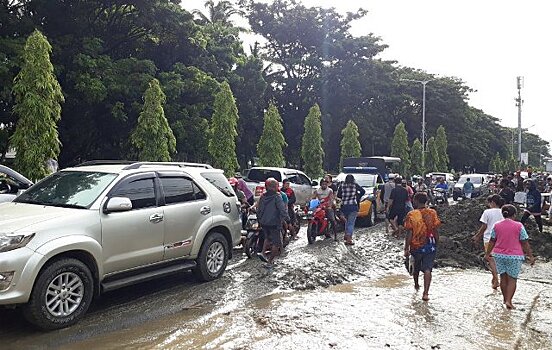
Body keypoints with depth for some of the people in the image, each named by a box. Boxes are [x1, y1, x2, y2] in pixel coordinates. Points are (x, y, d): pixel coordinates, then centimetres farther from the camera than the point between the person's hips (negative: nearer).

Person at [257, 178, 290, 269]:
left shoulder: (263, 196, 5)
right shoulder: (277, 196, -13)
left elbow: (259, 210, 12)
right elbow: (282, 209, -21)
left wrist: (259, 220, 23)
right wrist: (287, 219, -12)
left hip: (264, 223, 6)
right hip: (274, 223, -6)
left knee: (268, 238, 29)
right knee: (276, 242, 6)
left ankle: (263, 252, 11)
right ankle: (269, 262, 6)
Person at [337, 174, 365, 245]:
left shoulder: (342, 186, 3)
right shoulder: (355, 185, 0)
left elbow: (338, 195, 3)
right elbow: (363, 191, -1)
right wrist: (357, 196, 13)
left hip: (344, 206, 2)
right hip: (353, 206, -2)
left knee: (347, 221, 23)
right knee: (351, 223, -2)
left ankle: (347, 235, 28)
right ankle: (348, 239, -10)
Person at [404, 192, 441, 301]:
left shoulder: (411, 215, -12)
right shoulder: (432, 213, -4)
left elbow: (409, 233, -13)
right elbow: (436, 231, -1)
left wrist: (406, 248, -7)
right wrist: (436, 244, 12)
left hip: (416, 246, -1)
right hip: (430, 246, 1)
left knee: (416, 266, 22)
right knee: (427, 269, 0)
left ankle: (416, 285, 43)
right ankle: (425, 293, -10)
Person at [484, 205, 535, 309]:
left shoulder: (497, 226, 0)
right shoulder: (519, 226, -8)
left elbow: (492, 241, 4)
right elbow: (525, 243, -6)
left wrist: (487, 254, 12)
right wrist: (531, 256, 2)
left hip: (499, 255, 3)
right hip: (514, 256, -3)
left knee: (503, 278, 13)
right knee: (512, 279, 3)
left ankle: (505, 299, 24)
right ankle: (508, 301, -5)